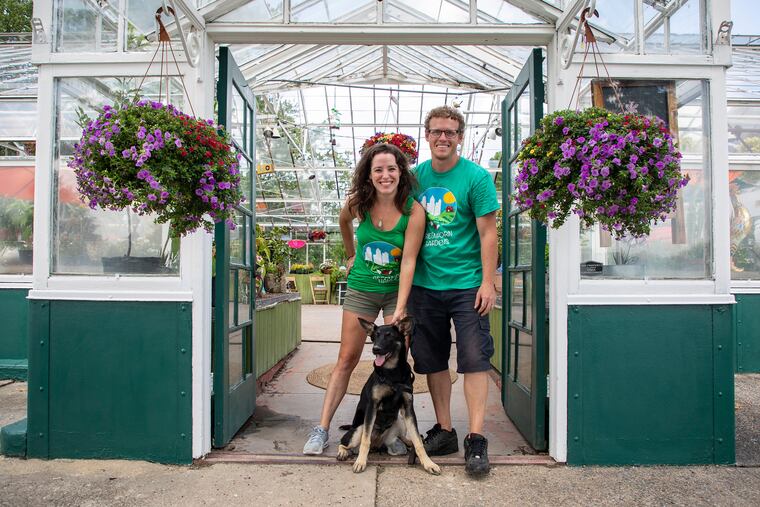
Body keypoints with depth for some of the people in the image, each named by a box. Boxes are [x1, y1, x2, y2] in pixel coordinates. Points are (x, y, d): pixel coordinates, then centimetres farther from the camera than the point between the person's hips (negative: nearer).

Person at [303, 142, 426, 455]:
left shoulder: (413, 211, -18)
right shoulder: (358, 204, -11)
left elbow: (408, 261, -22)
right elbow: (343, 221, 14)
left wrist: (400, 308, -27)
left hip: (397, 289, -1)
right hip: (361, 288, 2)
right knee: (346, 360, 3)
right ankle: (322, 429, 9)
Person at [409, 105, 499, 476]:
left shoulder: (476, 177, -5)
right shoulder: (415, 176, 7)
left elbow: (488, 233, -6)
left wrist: (487, 283, -12)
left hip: (466, 284, -4)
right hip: (424, 284, 5)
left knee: (474, 359, -3)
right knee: (432, 359, 10)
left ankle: (476, 439, 6)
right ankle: (444, 431, 24)